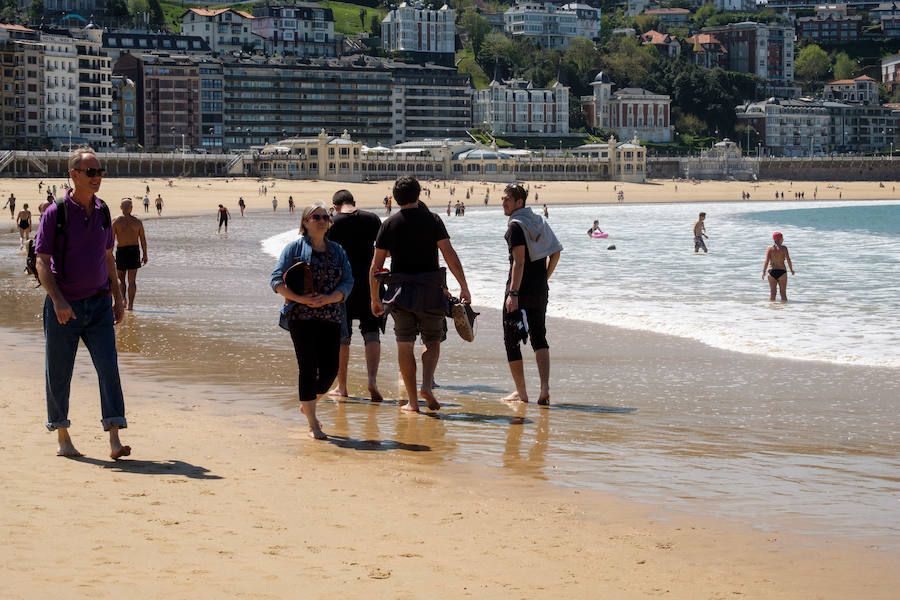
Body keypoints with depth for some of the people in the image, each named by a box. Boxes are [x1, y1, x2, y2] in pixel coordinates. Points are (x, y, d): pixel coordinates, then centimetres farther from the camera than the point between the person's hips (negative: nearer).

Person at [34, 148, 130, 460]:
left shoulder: (102, 211, 8)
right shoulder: (56, 213, -9)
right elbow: (42, 262, -11)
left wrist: (117, 297, 15)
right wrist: (57, 300, -23)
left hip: (98, 304, 4)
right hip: (64, 306, -4)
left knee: (109, 367, -9)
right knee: (59, 375, 5)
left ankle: (115, 441, -13)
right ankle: (62, 438, 22)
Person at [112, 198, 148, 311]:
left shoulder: (116, 221, -4)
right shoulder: (137, 221, 1)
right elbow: (143, 239, 2)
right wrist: (144, 254, 8)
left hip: (121, 250, -1)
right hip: (134, 249, 1)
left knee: (120, 278, 13)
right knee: (132, 280, 4)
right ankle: (130, 305, 2)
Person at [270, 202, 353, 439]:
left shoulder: (337, 250, 12)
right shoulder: (295, 248, 1)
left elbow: (348, 283, 6)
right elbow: (276, 280, -4)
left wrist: (327, 299, -13)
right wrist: (301, 299, -17)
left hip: (330, 317, 4)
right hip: (301, 318, -4)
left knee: (330, 369, 2)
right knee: (308, 369, -6)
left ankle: (307, 404, 31)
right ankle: (313, 425, 1)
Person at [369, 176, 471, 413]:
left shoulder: (389, 224, 3)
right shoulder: (432, 220, -1)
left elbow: (375, 266, 4)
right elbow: (450, 255, -9)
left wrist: (375, 299, 13)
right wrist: (464, 287, -4)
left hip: (400, 292, 1)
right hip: (431, 290, -1)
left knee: (405, 346, 8)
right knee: (433, 343, 13)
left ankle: (412, 400, 7)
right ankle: (427, 385, -10)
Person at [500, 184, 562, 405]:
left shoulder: (516, 225, -13)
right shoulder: (538, 221, 12)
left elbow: (519, 261, -21)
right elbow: (556, 253, 15)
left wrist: (513, 294, -25)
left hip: (520, 289, -7)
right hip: (540, 291, 7)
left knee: (511, 339, 5)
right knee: (539, 337, 12)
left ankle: (521, 392, 7)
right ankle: (545, 387, -5)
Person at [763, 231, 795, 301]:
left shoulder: (769, 248, -2)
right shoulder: (783, 248, -7)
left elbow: (766, 261, -8)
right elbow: (788, 260, -10)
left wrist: (764, 272, 2)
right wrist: (791, 270, 4)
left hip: (772, 271, 2)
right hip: (782, 271, -2)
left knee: (772, 292, 7)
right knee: (783, 292, 4)